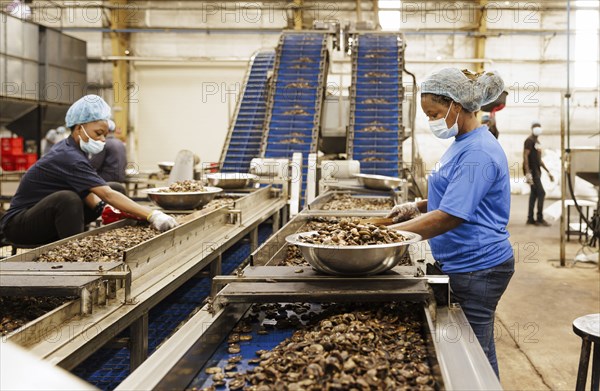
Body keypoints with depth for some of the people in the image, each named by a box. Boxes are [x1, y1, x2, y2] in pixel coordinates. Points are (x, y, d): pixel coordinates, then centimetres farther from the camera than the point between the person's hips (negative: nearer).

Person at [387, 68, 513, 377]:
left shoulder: (478, 153, -19)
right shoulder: (463, 143, 12)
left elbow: (449, 217, -24)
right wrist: (417, 207, 7)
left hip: (476, 268, -10)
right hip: (462, 266, 10)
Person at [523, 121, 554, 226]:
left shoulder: (537, 141, 20)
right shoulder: (529, 141, -9)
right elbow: (525, 156, -18)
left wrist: (548, 172, 21)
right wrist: (527, 172, -26)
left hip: (537, 171, 9)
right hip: (531, 171, -9)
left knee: (534, 194, 9)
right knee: (541, 193, -11)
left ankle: (530, 218, 12)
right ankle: (540, 218, -7)